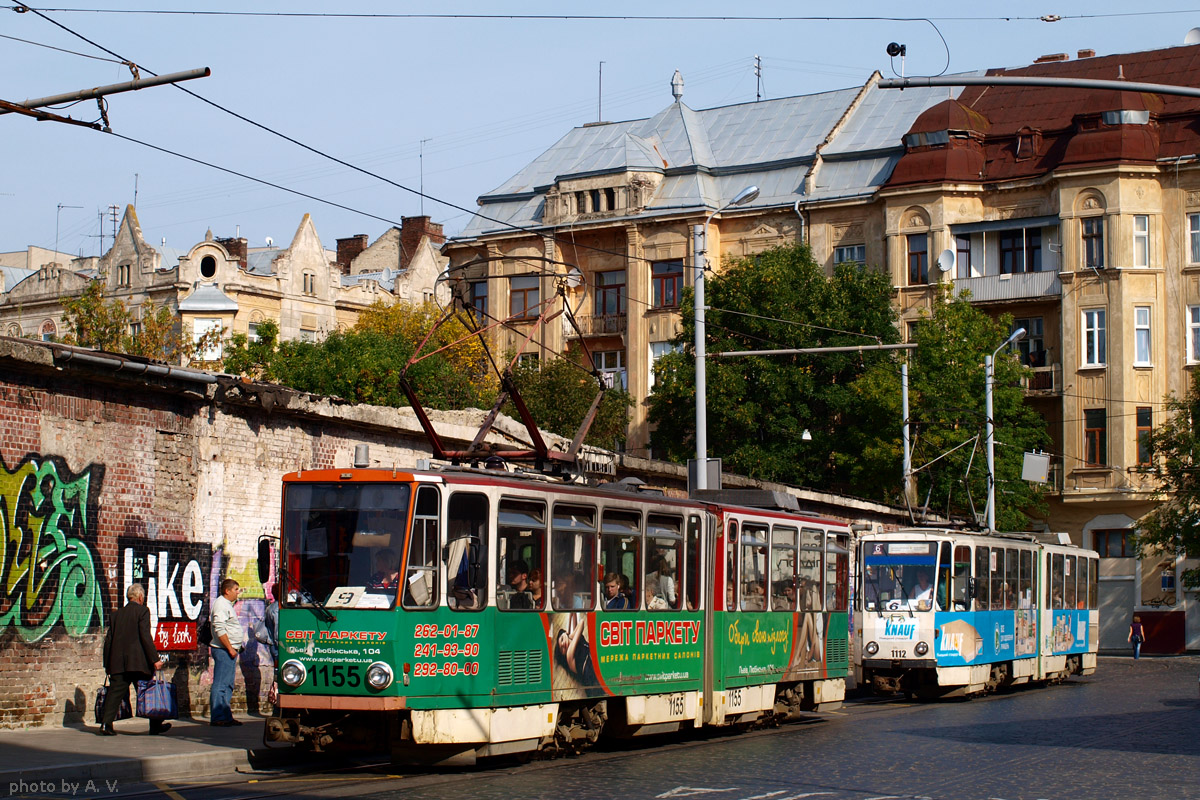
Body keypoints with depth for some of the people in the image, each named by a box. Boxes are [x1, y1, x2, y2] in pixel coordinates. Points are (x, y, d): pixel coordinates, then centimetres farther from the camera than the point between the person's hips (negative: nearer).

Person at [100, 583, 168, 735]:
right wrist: (155, 659, -11)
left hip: (118, 664, 5)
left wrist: (107, 664, 20)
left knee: (115, 693, 2)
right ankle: (155, 725, 13)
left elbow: (108, 639, 14)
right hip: (138, 662, -4)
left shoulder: (117, 614, 15)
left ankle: (106, 724, -11)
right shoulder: (142, 611, -2)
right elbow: (145, 636, -12)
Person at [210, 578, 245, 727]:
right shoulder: (220, 604, -12)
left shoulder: (227, 604, 20)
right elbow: (219, 629, -21)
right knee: (220, 685, -9)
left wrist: (239, 646, 20)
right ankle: (217, 717, -9)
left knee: (228, 685, 12)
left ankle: (226, 716, 15)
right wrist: (230, 648, -20)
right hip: (223, 650, -11)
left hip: (230, 650, 11)